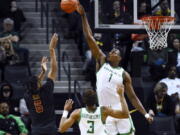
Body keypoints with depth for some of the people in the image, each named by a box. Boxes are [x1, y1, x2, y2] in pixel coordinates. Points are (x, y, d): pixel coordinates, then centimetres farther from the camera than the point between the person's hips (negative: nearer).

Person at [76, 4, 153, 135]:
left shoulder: (124, 74, 6)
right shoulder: (102, 62, 7)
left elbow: (132, 97, 7)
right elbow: (89, 38, 3)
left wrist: (145, 113, -4)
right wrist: (83, 16, -2)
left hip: (120, 110, 0)